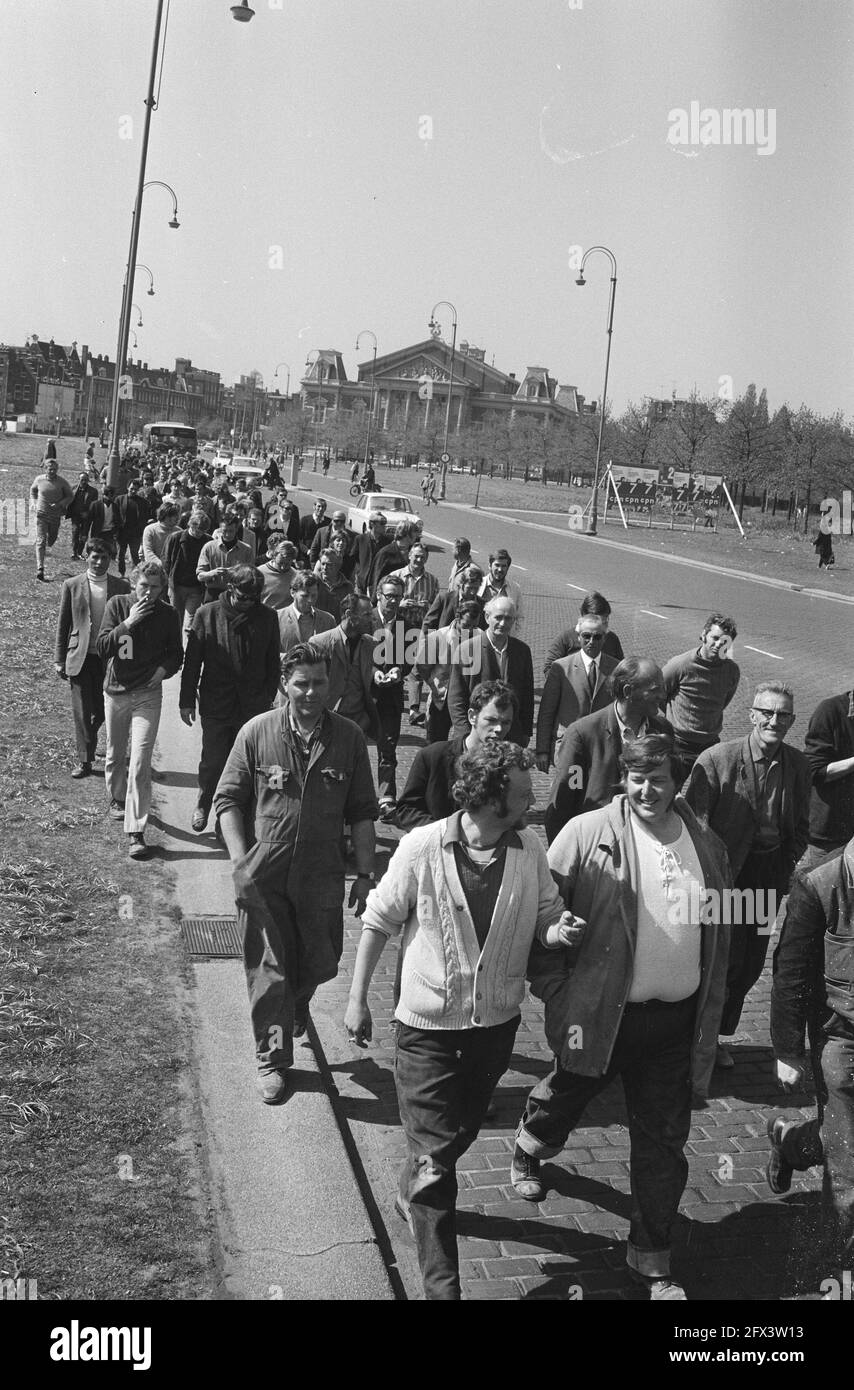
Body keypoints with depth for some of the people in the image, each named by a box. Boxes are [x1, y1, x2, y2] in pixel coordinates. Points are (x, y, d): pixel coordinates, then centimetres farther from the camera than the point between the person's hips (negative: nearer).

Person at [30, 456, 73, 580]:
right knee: (40, 541, -10)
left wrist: (60, 504, -15)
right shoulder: (39, 480, -6)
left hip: (56, 515, 1)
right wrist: (35, 503, 2)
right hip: (41, 514, -1)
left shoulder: (62, 482, -9)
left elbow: (70, 496, 1)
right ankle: (40, 569, -14)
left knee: (52, 538, 16)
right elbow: (33, 490, 15)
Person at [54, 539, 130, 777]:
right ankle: (84, 761, 3)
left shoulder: (121, 587, 3)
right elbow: (62, 625, 6)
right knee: (82, 711, -3)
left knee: (102, 710, 7)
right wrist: (59, 659, 3)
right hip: (80, 657, -1)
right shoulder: (72, 586, 2)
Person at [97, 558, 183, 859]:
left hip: (148, 693, -2)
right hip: (116, 690, 2)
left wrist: (164, 669, -11)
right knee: (115, 754, 18)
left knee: (140, 761, -12)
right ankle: (117, 797, 48)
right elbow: (102, 648, -12)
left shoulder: (168, 615, -3)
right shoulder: (117, 605, -5)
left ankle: (136, 831, -12)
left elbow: (176, 653, 10)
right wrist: (128, 623, -24)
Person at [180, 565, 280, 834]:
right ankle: (203, 806, 30)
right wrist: (187, 700, 0)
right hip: (215, 704, -1)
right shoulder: (207, 614, -4)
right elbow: (192, 660, 0)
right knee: (213, 761, 6)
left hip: (253, 708, 1)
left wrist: (268, 697, 6)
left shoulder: (267, 617, 1)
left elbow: (273, 662, 10)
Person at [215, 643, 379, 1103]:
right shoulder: (256, 733, -5)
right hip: (263, 875, -2)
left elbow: (362, 812, 5)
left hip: (322, 874, 2)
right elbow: (228, 800, -1)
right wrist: (241, 862, -11)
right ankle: (272, 1061, 18)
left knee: (320, 965, 11)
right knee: (268, 971, 1)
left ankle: (296, 1003, 46)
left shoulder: (348, 738, 0)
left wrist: (366, 874, 2)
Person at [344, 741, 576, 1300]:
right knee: (433, 1157, -3)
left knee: (460, 1132, 25)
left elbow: (546, 917, 3)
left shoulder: (531, 850, -8)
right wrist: (358, 998, -3)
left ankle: (414, 1194, 55)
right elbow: (379, 922, -7)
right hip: (428, 1025, -4)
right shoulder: (422, 847, -18)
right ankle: (442, 1286, 7)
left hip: (496, 1023, 4)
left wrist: (556, 931, -22)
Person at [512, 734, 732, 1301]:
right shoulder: (588, 834, -12)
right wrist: (553, 989, -11)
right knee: (566, 1098, 20)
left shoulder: (707, 847, 2)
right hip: (600, 1013, -3)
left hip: (676, 1019, 3)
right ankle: (529, 1152, 54)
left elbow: (719, 936, 11)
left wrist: (710, 1017, 10)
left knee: (664, 1141, 9)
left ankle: (653, 1259, 23)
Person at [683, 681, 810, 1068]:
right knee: (727, 962, -7)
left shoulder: (798, 765, 1)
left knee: (751, 964, 11)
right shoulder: (716, 759, -14)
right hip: (725, 873, -5)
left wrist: (785, 871, 1)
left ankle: (718, 1036, 30)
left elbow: (800, 828, 12)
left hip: (770, 873, 5)